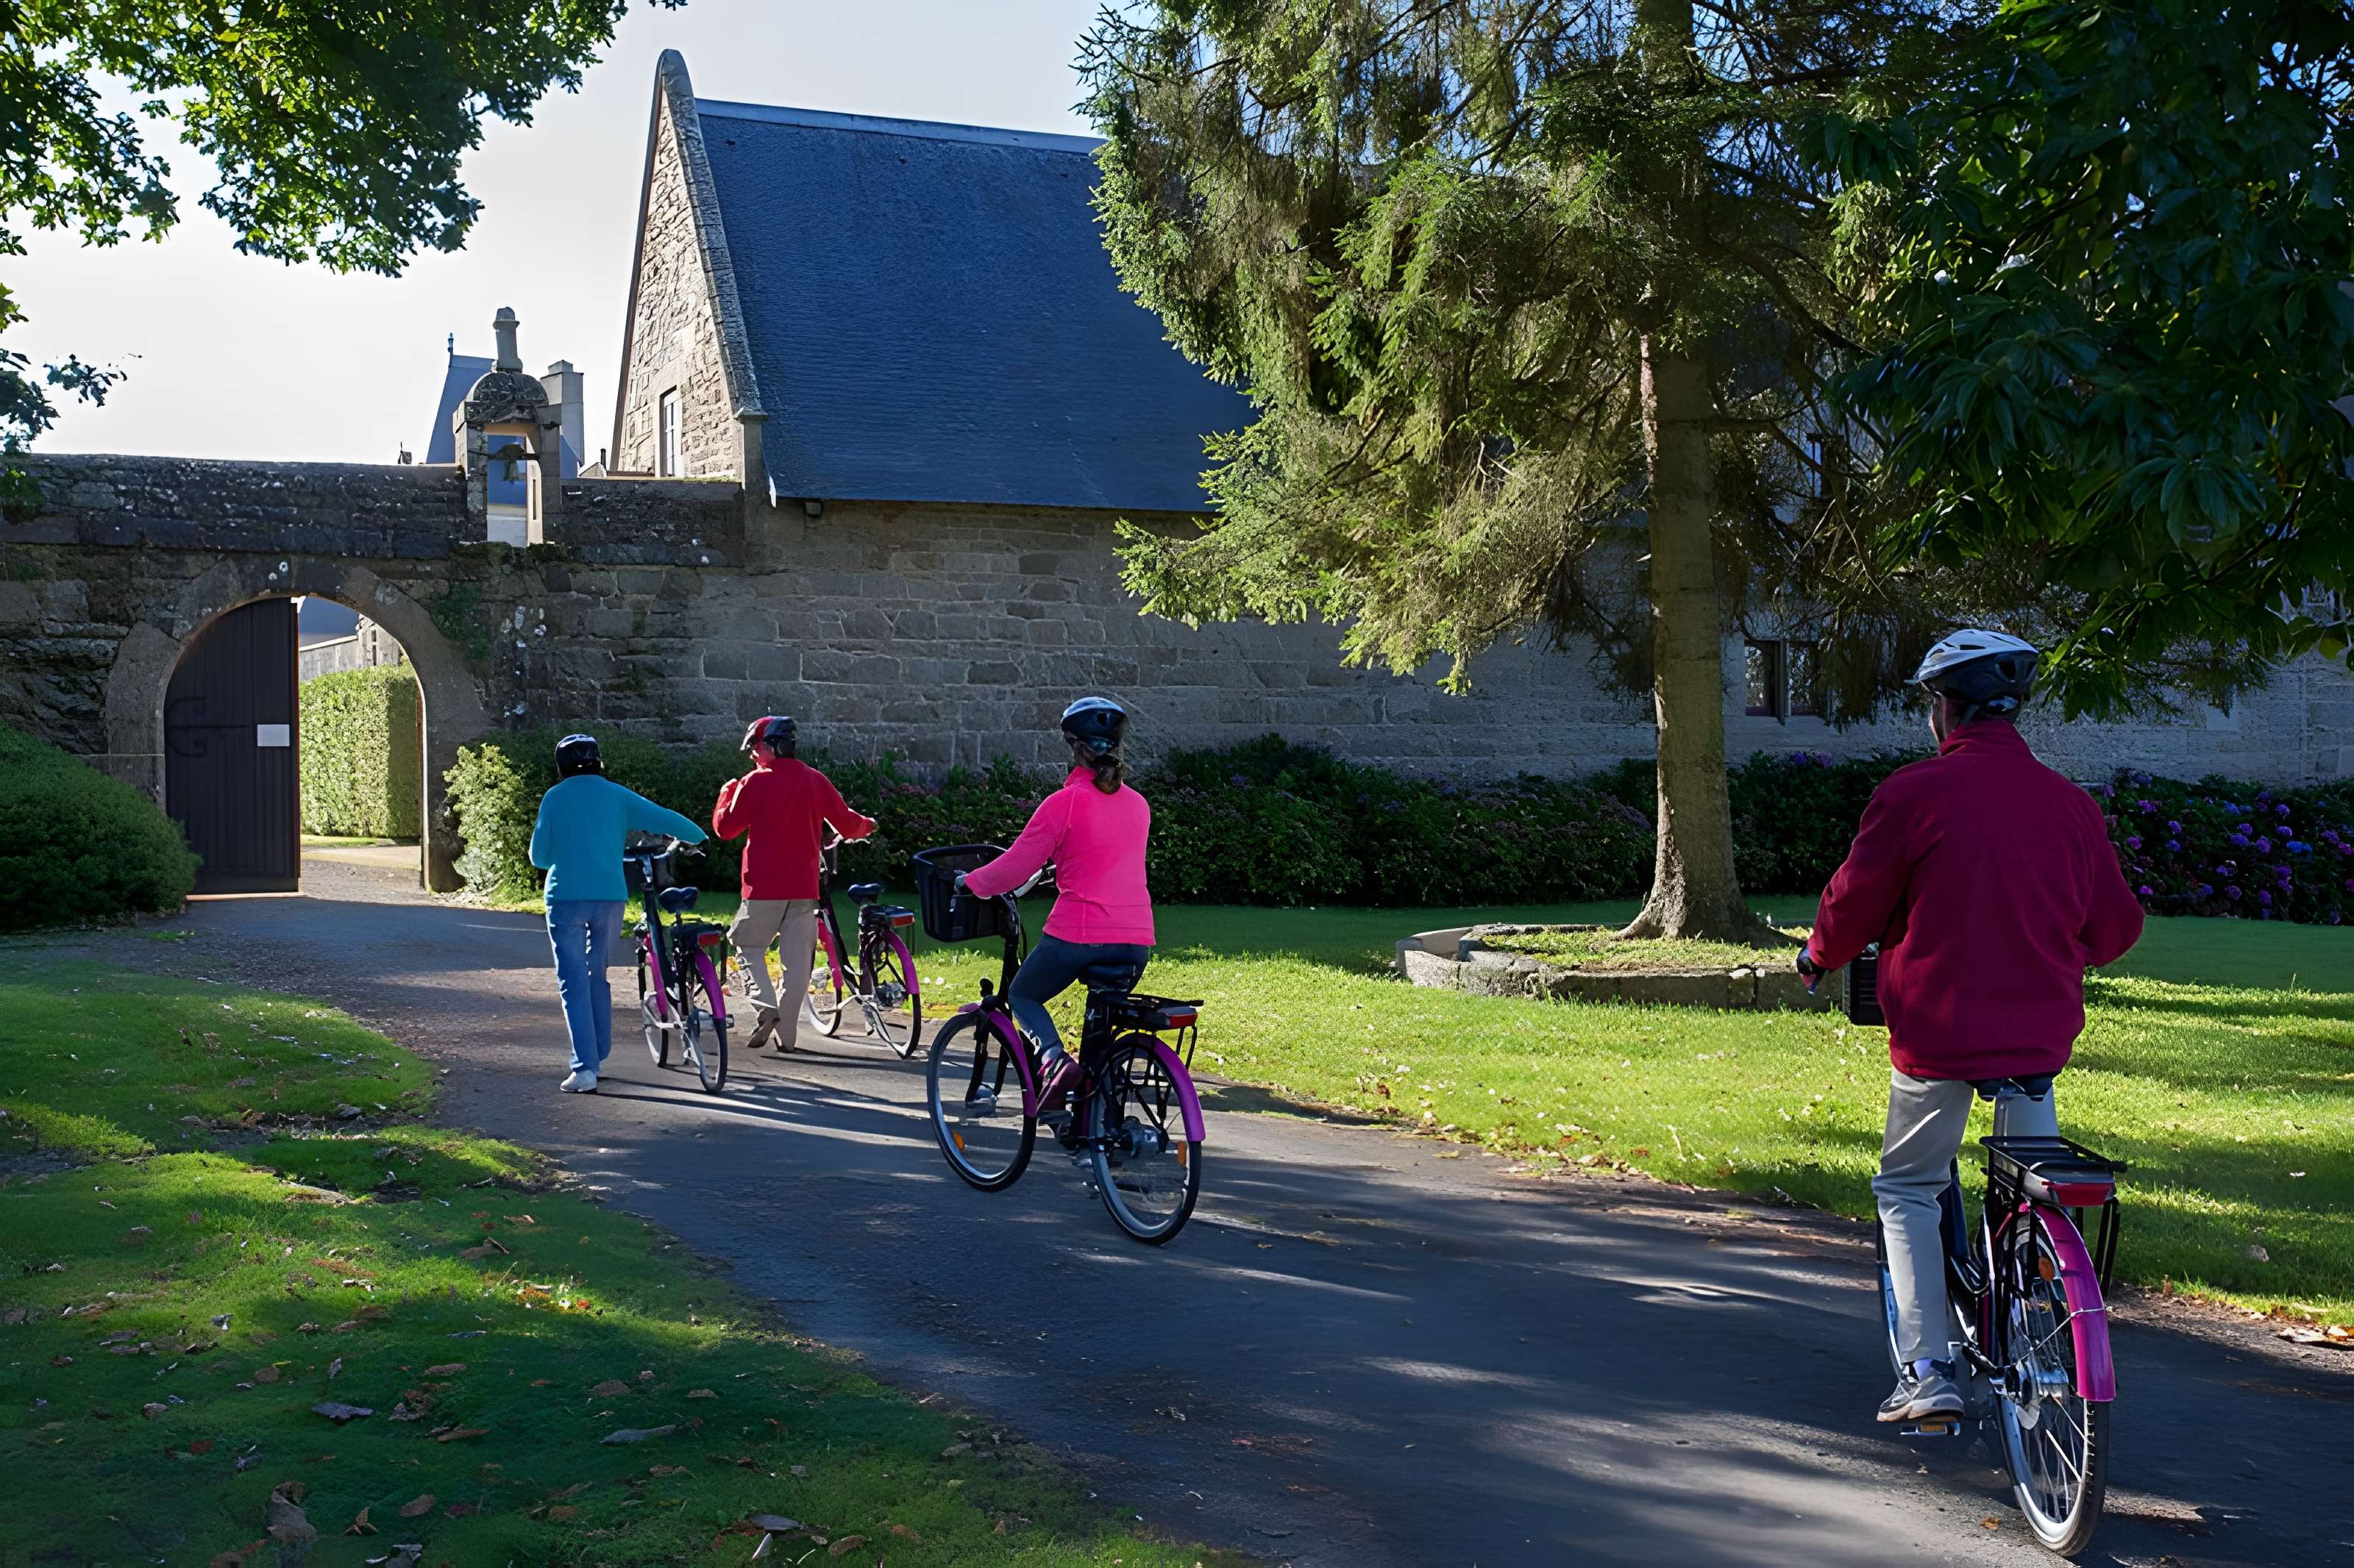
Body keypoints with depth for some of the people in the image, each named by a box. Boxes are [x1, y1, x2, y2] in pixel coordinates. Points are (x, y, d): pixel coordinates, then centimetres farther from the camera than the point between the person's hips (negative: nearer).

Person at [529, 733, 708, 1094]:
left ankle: (584, 1068, -12)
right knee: (599, 978, 19)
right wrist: (698, 837, 23)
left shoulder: (554, 798, 4)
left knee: (574, 983, -1)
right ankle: (598, 1058, 26)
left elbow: (539, 856, 6)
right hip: (610, 897, 2)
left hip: (565, 898, -2)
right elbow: (665, 819, 4)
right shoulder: (616, 796, 6)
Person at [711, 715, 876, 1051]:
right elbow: (846, 824, 9)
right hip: (804, 887, 3)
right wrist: (867, 825, 31)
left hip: (763, 886, -3)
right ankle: (787, 1034, 6)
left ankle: (766, 1007, -12)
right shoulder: (816, 781, 5)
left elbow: (725, 828, -1)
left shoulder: (755, 782, -6)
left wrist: (727, 793, 16)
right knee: (798, 961, 6)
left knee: (749, 947, 11)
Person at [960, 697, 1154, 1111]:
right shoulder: (1137, 805, 11)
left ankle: (1054, 1058, -8)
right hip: (1137, 941, 5)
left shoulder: (1066, 802, -8)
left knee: (1022, 995, 20)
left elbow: (1015, 866, -5)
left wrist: (970, 881, 13)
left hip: (1078, 934, -5)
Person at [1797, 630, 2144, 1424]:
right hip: (2040, 1034, 3)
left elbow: (1855, 903, -3)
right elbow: (2115, 926, 10)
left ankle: (1928, 1372, 4)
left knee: (1907, 1188, 13)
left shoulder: (1914, 793, -9)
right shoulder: (2069, 802, 3)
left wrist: (1818, 957, 18)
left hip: (1938, 1029, -3)